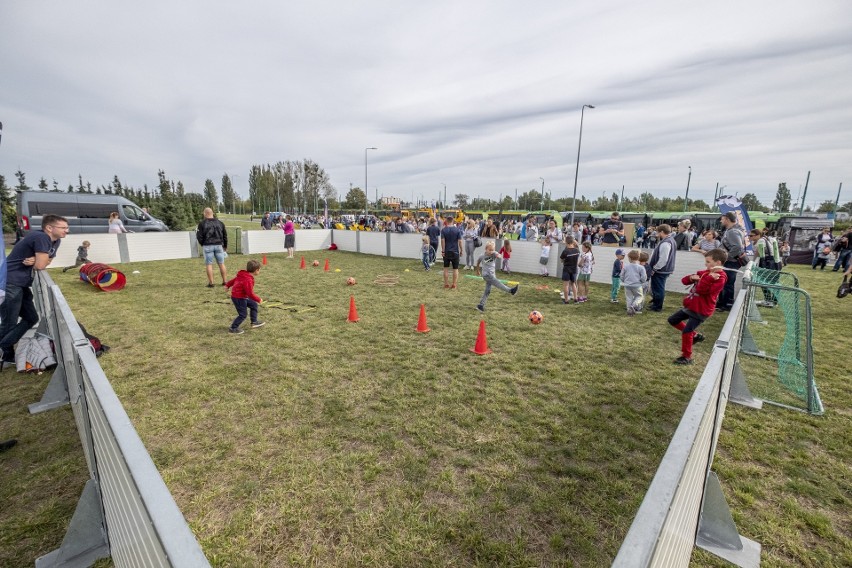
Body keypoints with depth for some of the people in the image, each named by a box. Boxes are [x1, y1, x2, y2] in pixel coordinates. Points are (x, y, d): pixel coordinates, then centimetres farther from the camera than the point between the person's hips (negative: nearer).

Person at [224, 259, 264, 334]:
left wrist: (228, 285, 35)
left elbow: (234, 279, 18)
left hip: (242, 296, 10)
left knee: (253, 305, 16)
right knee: (242, 315, -3)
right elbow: (250, 293, -28)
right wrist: (258, 299, -16)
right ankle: (233, 328, 9)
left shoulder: (242, 275, 1)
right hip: (239, 298, -10)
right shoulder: (248, 280, -29)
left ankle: (254, 322, 24)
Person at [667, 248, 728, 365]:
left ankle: (687, 357, 4)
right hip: (690, 306, 9)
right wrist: (692, 277, -11)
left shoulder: (720, 278, -17)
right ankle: (695, 335, 29)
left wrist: (709, 278, -35)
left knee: (686, 332, -11)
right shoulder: (705, 273, 8)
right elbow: (684, 280, 9)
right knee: (672, 320, 17)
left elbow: (701, 290, -29)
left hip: (701, 310, -9)